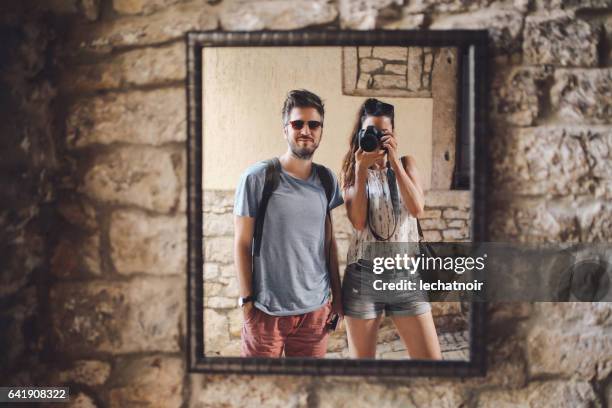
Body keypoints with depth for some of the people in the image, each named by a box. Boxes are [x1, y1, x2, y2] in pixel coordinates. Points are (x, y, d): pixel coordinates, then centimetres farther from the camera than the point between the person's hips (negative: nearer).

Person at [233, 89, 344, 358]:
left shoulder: (326, 180, 6)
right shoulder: (258, 177, -7)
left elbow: (329, 242, 12)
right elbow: (242, 243, -4)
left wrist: (337, 295, 12)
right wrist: (246, 300, -7)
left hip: (316, 308, 4)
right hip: (267, 308, -4)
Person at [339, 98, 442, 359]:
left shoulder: (406, 164, 7)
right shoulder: (351, 171, 4)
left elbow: (417, 208, -10)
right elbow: (358, 222, -10)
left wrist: (393, 161, -12)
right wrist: (361, 170, -13)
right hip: (363, 275, -1)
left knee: (430, 360, -2)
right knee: (362, 361, 7)